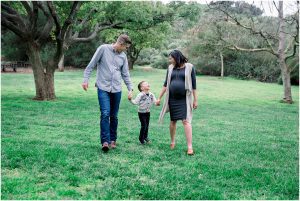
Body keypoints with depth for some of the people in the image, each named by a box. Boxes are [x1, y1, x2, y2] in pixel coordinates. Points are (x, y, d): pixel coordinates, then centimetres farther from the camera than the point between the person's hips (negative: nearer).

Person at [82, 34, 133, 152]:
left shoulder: (123, 56, 10)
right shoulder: (103, 49, -3)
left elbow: (125, 74, 14)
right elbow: (91, 65, -1)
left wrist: (130, 89, 8)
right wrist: (86, 79, -5)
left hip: (117, 89, 4)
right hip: (103, 88, -4)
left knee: (114, 116, 7)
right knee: (105, 114, -14)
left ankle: (112, 140, 18)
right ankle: (105, 141, -12)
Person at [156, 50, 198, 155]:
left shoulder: (189, 67, -3)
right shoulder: (170, 68, 7)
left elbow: (193, 84, -2)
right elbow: (166, 84, 11)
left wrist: (195, 100, -3)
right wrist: (159, 98, 10)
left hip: (184, 99, -4)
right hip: (172, 99, 4)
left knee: (186, 121, -11)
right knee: (173, 121, 10)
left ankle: (190, 146, -10)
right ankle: (172, 142, 27)